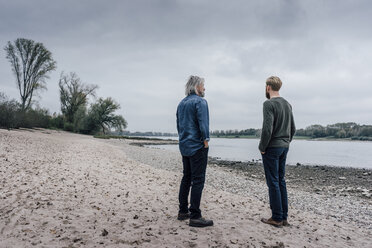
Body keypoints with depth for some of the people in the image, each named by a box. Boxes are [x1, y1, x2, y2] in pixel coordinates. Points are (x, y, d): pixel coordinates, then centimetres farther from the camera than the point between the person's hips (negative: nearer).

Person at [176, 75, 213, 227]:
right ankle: (195, 217, -3)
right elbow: (203, 124, -18)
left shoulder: (182, 103, 15)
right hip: (197, 146, -9)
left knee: (186, 178, 15)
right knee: (198, 180, -6)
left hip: (184, 146, 9)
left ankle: (183, 211, 22)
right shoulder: (200, 101, -10)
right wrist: (206, 142, -13)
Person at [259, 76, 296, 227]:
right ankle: (284, 217, 17)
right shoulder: (287, 104, 13)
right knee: (281, 181, 12)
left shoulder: (269, 104, -13)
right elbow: (293, 128, 16)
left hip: (272, 147, -8)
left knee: (273, 182, -2)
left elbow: (267, 129, -21)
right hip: (284, 147, 8)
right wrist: (286, 142, 19)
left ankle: (277, 218, 4)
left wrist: (262, 147, -11)